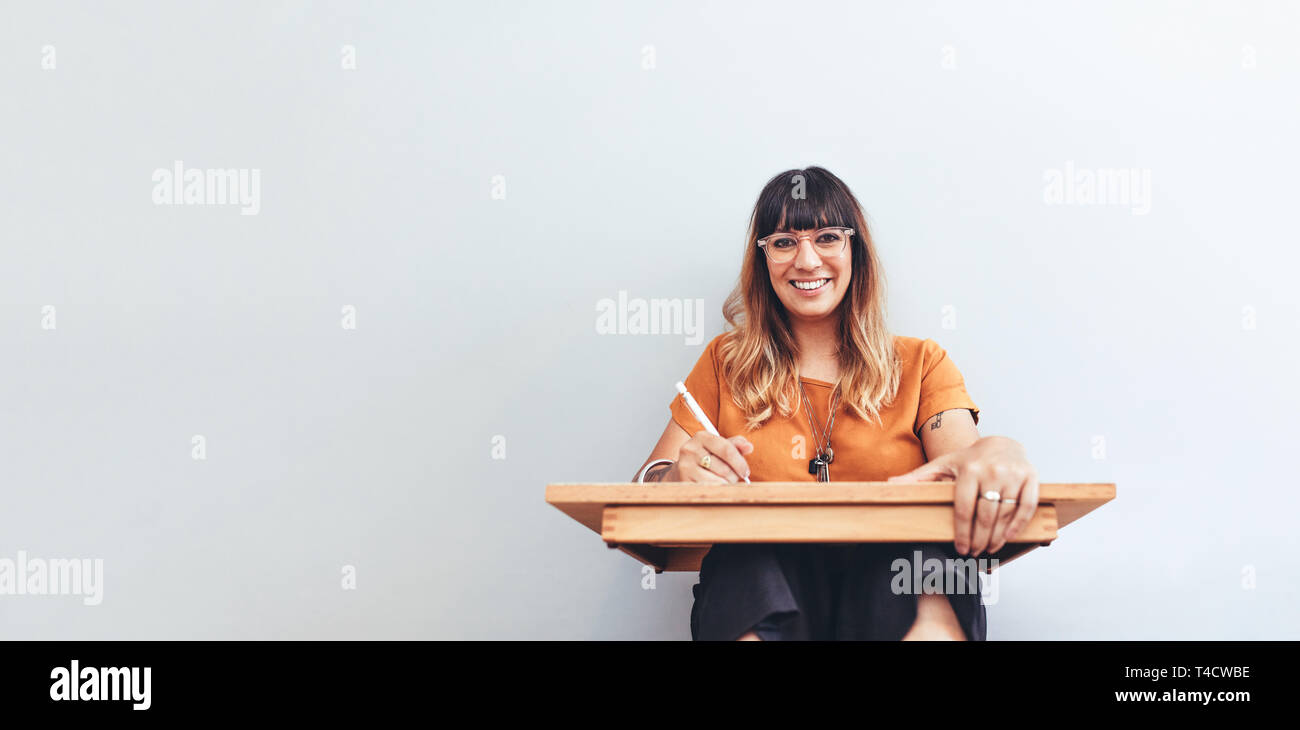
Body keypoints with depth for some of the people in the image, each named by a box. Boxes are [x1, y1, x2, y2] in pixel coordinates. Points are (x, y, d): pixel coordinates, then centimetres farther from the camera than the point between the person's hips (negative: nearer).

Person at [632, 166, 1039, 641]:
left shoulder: (922, 365, 15)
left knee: (928, 551, -34)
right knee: (747, 552, -35)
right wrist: (678, 476, -20)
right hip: (761, 585, 0)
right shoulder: (726, 364, 15)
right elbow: (641, 493, 6)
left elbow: (962, 455, -4)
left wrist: (997, 455, -30)